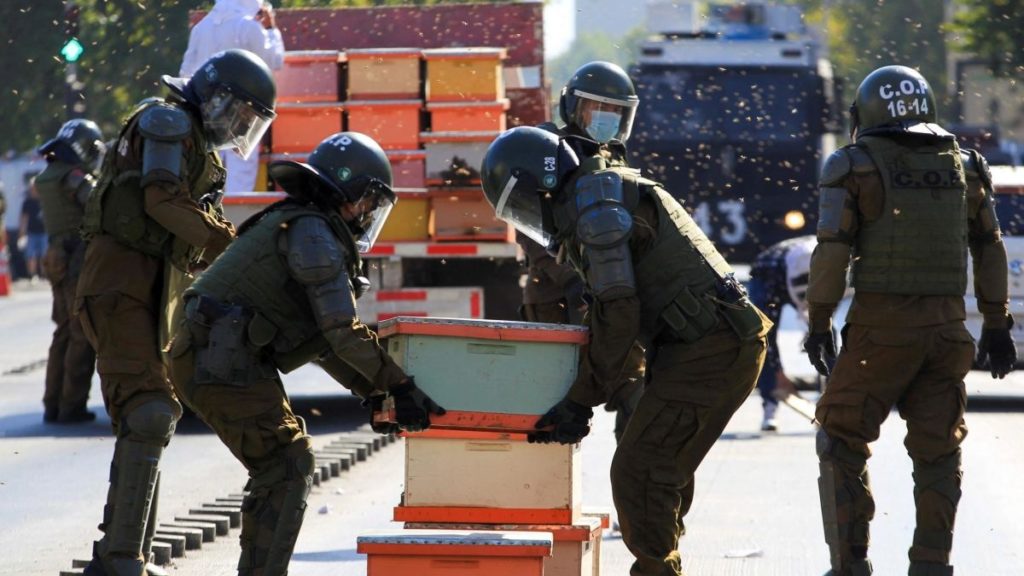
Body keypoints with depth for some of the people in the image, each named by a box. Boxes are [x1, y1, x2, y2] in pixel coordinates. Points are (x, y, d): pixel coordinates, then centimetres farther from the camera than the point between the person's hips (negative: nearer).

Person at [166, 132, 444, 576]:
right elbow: (343, 333, -15)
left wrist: (373, 390, 16)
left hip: (202, 355, 10)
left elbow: (321, 340, 25)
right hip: (223, 363, -10)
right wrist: (400, 387, -10)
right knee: (288, 465, -7)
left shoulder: (294, 225, 24)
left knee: (279, 468, 16)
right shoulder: (312, 232, -9)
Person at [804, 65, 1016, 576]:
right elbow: (989, 250, 11)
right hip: (946, 324, 4)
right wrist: (996, 324, 15)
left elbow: (831, 250, -9)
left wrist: (819, 322, -4)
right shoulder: (963, 168, 10)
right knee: (937, 453, 10)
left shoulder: (855, 166, -2)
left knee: (843, 443, 8)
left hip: (881, 325, -3)